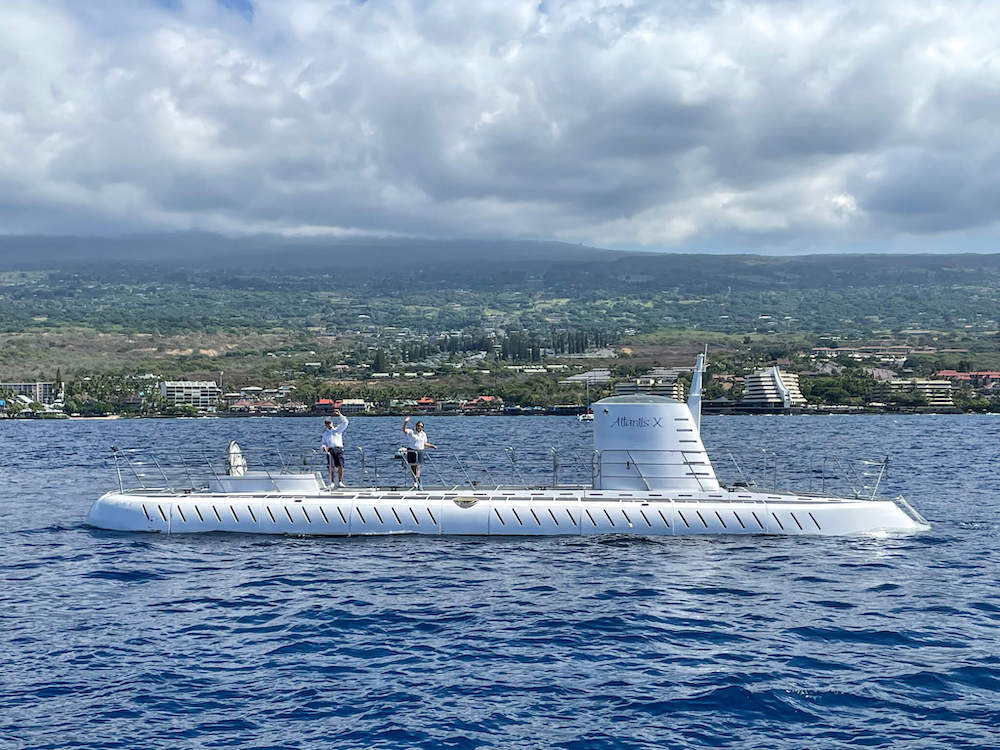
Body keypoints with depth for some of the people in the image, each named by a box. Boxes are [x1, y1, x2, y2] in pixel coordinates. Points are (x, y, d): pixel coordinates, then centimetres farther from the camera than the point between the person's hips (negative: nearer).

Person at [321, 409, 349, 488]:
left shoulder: (338, 430, 18)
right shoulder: (325, 433, 24)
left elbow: (345, 422, 9)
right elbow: (324, 442, 22)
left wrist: (340, 415, 1)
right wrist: (324, 446, -1)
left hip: (339, 449, -1)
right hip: (330, 450, 1)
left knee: (340, 466, -11)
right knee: (331, 467, -10)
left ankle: (340, 482, -3)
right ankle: (332, 482, -4)